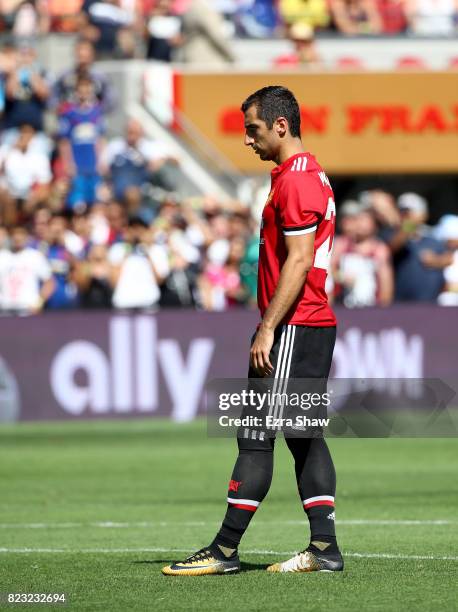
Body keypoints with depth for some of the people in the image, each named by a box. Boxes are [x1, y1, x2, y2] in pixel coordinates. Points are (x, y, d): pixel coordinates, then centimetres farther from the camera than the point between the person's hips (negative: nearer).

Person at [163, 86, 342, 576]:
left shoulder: (295, 180, -14)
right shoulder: (312, 174, 18)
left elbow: (298, 262, -20)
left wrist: (268, 329, -21)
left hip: (292, 328, -10)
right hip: (317, 325, 10)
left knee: (255, 436, -8)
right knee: (305, 437, 9)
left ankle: (225, 551, -6)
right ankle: (324, 548, 7)